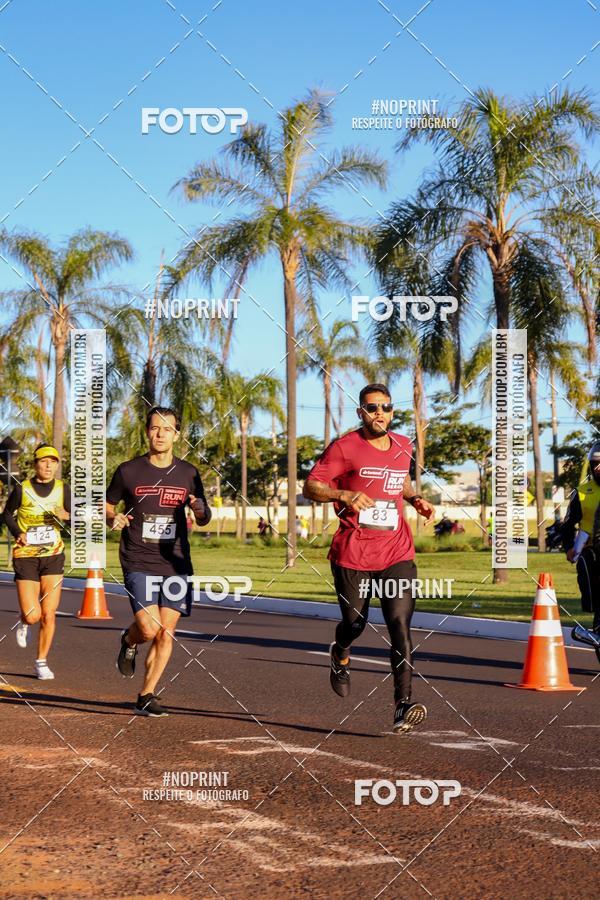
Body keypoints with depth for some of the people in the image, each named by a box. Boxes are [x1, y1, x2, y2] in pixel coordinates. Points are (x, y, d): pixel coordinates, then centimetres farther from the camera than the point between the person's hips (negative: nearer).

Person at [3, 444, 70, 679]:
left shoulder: (63, 489, 1)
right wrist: (18, 533, -7)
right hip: (26, 556, -2)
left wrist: (66, 516, -17)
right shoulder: (22, 489, -5)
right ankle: (23, 624, 29)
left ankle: (42, 662, 13)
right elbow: (7, 514, 9)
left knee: (49, 615, -3)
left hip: (53, 555, 2)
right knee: (32, 615, -9)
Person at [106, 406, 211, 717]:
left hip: (176, 563, 3)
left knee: (166, 633, -1)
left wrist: (202, 511, -9)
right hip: (138, 563, -3)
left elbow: (203, 519, 15)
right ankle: (129, 641, 21)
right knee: (149, 628, -16)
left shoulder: (188, 473, 6)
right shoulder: (128, 471, -1)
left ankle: (146, 696, 13)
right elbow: (106, 505, 12)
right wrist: (113, 519, -11)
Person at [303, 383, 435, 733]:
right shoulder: (345, 448, -5)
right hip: (353, 554, -2)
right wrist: (344, 495, -25)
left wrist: (415, 498, 11)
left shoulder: (404, 446, 11)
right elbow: (311, 486, -7)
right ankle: (341, 655, 48)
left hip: (397, 553, 3)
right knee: (355, 623, 10)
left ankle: (403, 706, -16)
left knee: (400, 624, -13)